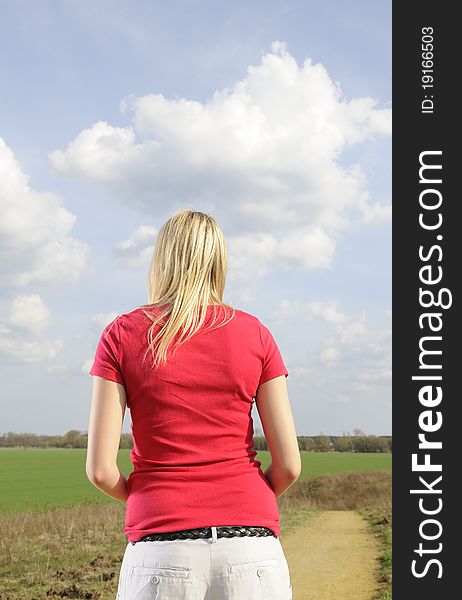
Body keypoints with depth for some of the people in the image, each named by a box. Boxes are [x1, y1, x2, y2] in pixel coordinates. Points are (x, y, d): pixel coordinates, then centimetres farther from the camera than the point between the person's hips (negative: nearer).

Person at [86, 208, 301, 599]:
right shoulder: (254, 333, 3)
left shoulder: (121, 335, 1)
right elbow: (289, 465, 0)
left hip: (160, 551, -1)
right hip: (250, 548, 1)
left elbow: (100, 469, -3)